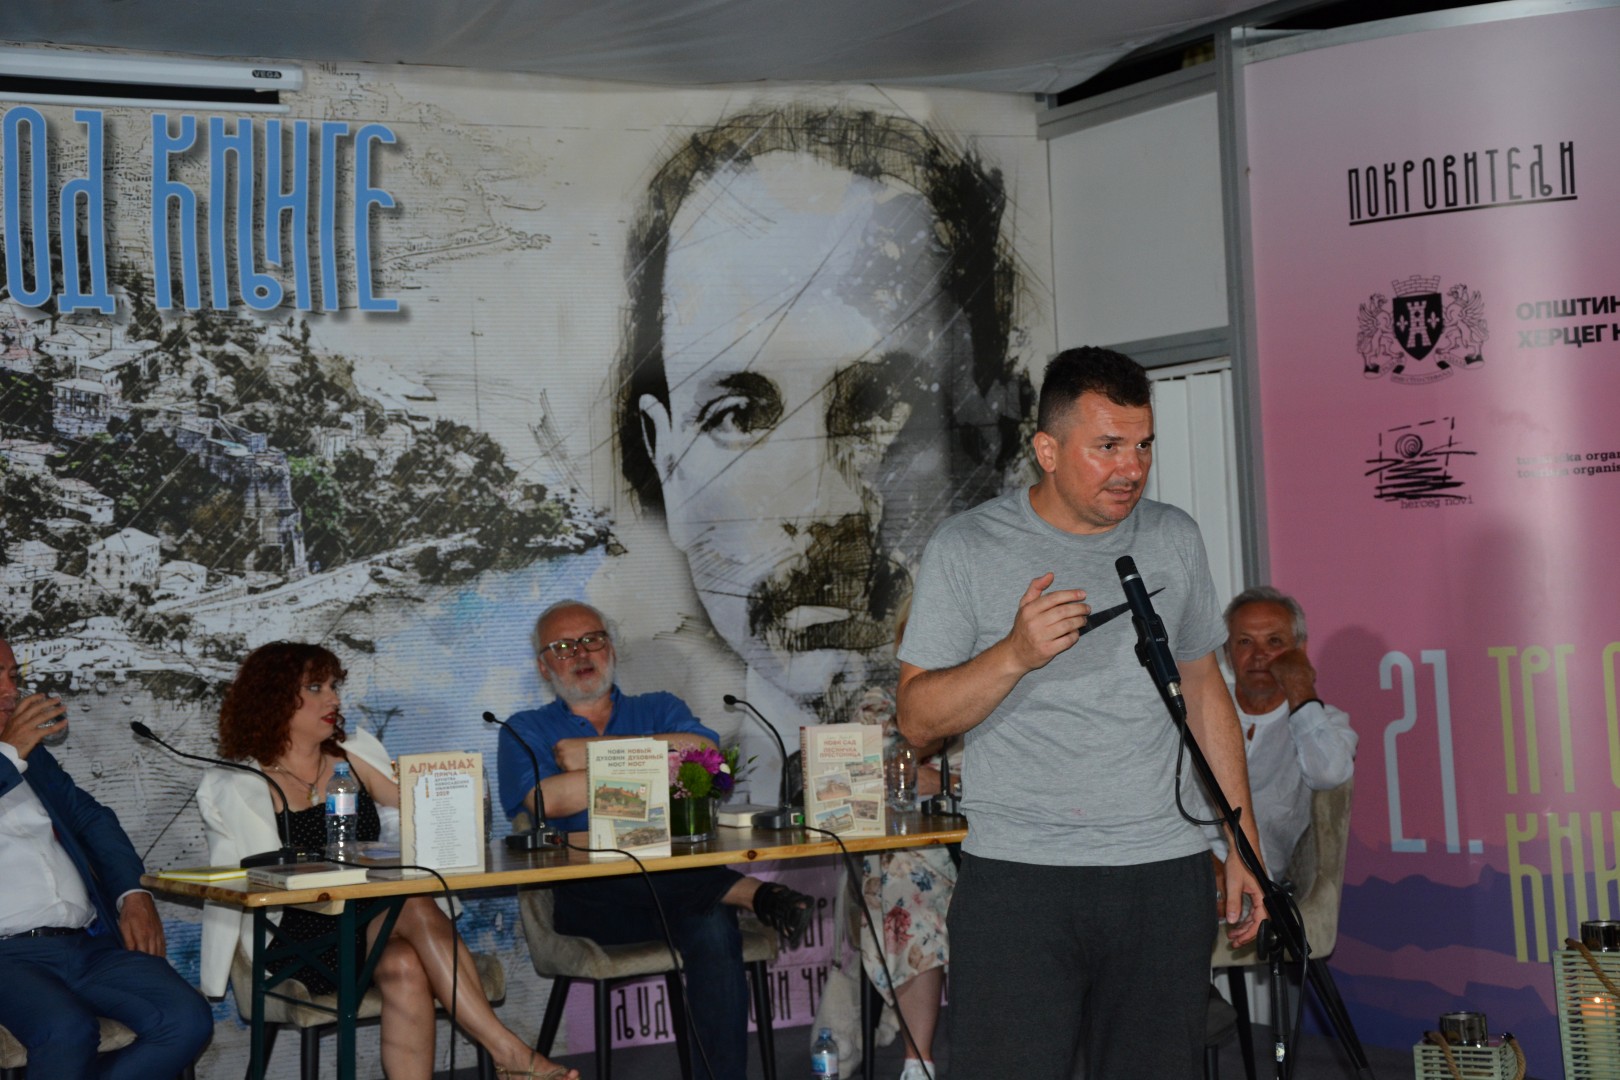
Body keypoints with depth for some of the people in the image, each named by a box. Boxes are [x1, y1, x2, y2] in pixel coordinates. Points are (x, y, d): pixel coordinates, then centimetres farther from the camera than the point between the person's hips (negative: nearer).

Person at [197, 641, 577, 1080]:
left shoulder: (355, 756, 15)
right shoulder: (237, 787, 4)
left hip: (379, 925, 4)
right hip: (301, 940, -3)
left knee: (404, 967, -32)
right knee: (416, 907, -30)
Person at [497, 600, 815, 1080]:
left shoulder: (659, 710, 23)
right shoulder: (527, 730, 18)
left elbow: (705, 752, -2)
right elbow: (549, 799, -6)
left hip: (681, 886, 1)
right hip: (586, 901, -1)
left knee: (714, 929, -32)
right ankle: (749, 892, -33)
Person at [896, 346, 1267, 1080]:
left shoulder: (1174, 539, 11)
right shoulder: (966, 549, -1)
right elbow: (917, 718, -3)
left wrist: (1243, 846, 15)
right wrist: (1015, 654, -19)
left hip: (1162, 874, 3)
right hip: (1016, 878, -3)